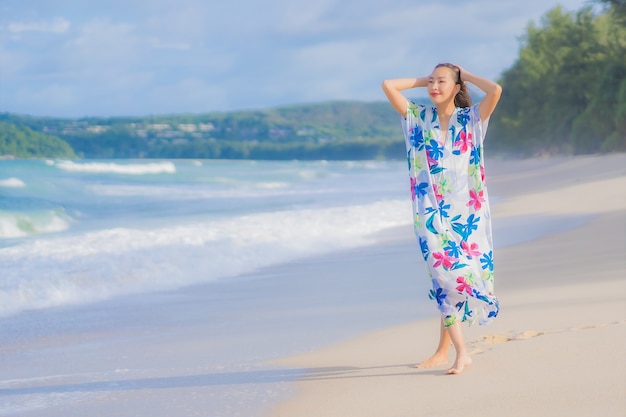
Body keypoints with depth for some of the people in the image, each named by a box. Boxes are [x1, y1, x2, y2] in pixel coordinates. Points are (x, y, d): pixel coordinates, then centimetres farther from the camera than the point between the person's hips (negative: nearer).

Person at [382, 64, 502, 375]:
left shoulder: (471, 118, 3)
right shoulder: (418, 118, 8)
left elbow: (495, 90, -14)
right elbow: (388, 86, 2)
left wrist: (465, 75, 0)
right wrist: (422, 81, 9)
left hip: (465, 211, -1)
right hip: (432, 212, 1)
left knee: (453, 276, 2)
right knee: (444, 274, -10)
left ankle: (443, 350, 15)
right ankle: (461, 351, -12)